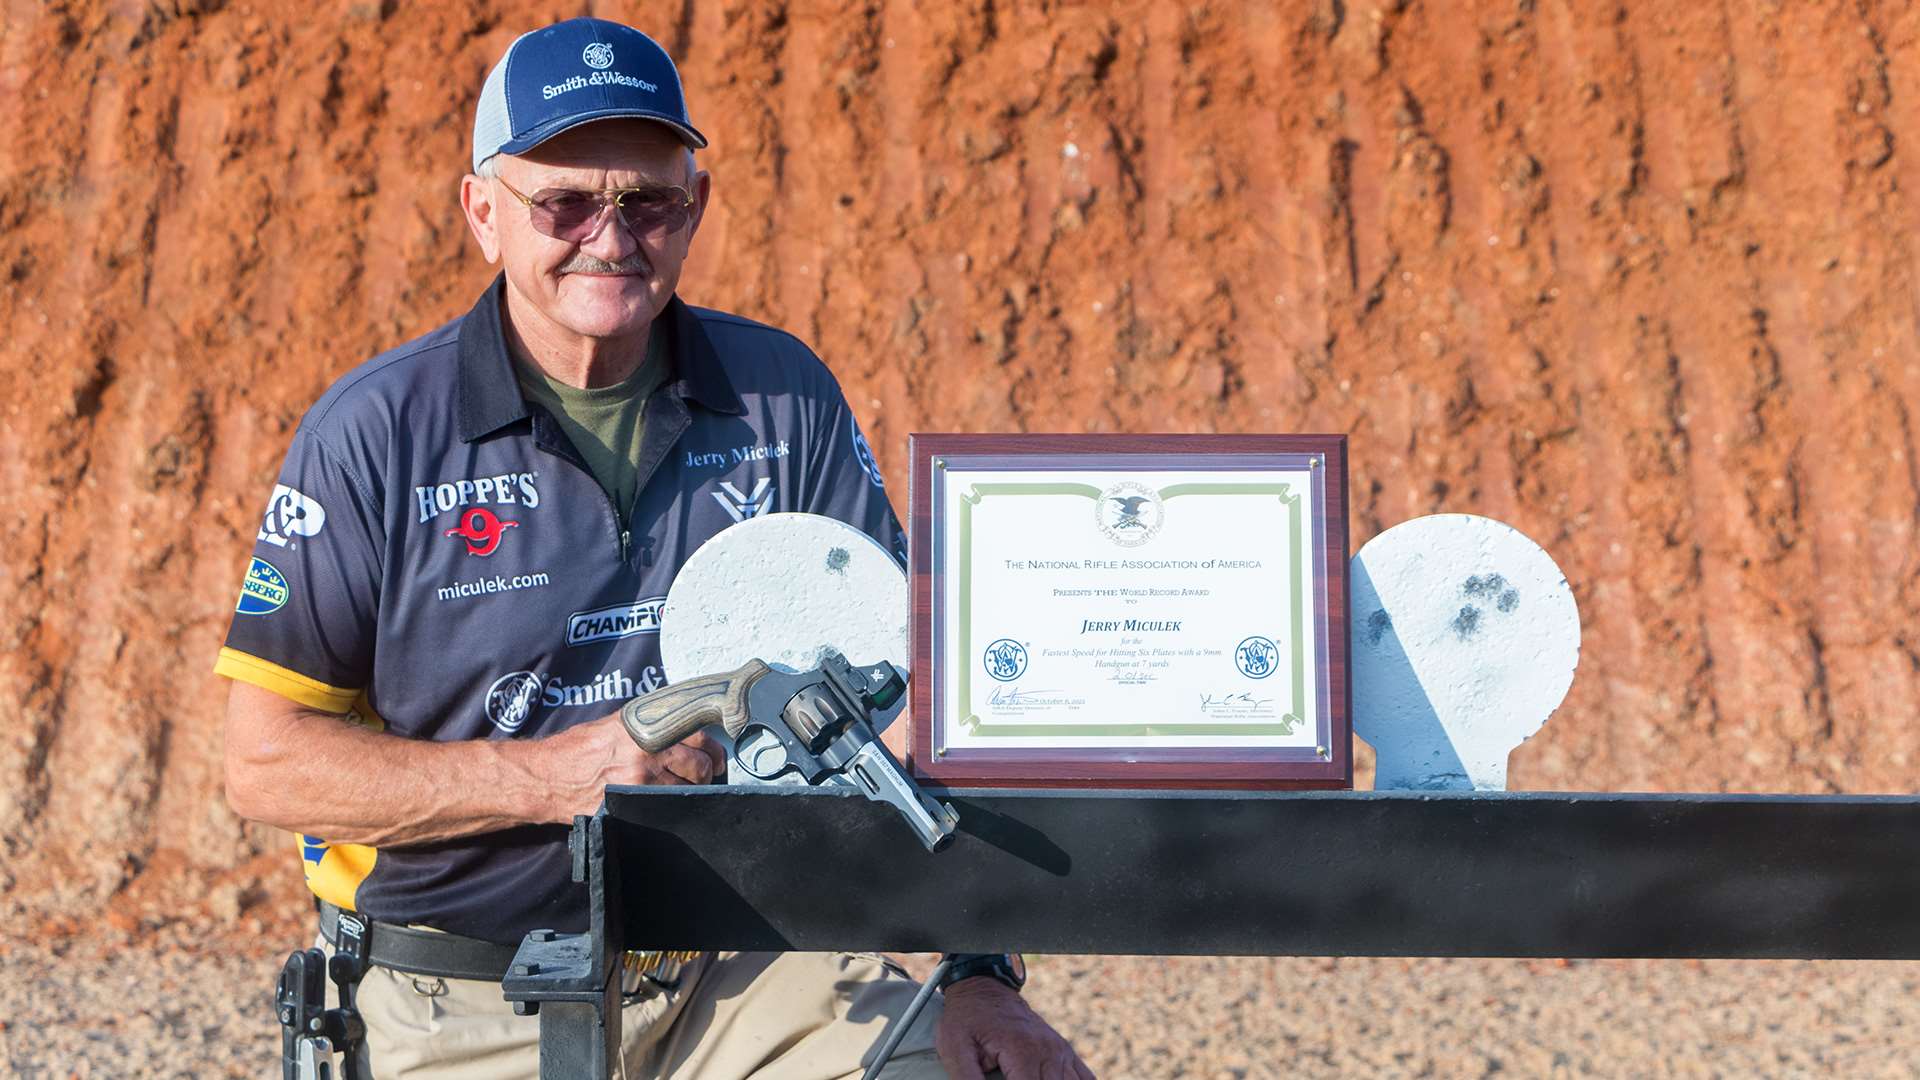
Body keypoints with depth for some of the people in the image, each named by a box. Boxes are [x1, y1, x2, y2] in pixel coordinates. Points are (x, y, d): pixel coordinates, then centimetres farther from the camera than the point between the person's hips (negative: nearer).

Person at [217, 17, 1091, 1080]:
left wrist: (976, 968, -8)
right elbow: (264, 761, -7)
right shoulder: (372, 434, -5)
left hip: (749, 977, 1)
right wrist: (551, 775, -18)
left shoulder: (783, 397, 3)